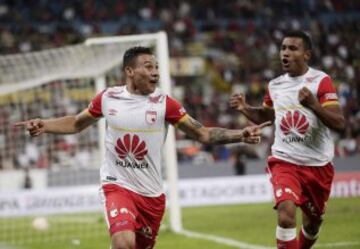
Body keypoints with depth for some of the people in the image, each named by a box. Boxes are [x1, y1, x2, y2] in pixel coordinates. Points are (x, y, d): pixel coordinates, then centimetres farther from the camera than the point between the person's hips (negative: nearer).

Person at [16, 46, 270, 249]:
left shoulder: (163, 103, -6)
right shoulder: (107, 98, -2)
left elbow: (204, 134, -3)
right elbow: (76, 124, 15)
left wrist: (240, 135, -17)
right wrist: (44, 125, -2)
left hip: (152, 193, 2)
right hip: (118, 186, -2)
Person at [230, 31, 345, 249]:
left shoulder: (321, 81, -9)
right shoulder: (275, 85, 5)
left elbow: (339, 123, -18)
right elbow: (264, 116, 25)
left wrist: (313, 104, -32)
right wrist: (245, 109, 5)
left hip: (318, 164, -1)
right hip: (284, 161, 1)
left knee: (313, 222, 16)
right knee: (286, 213, -24)